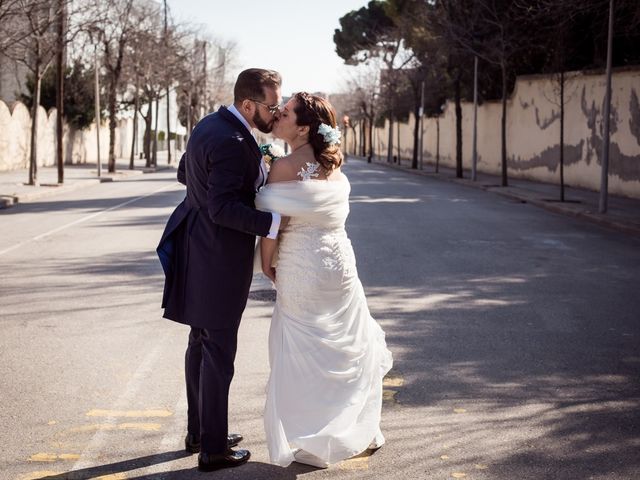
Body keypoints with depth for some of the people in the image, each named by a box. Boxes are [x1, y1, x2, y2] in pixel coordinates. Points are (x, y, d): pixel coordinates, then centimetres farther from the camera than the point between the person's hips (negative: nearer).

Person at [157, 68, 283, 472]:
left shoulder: (210, 124, 8)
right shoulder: (231, 143, -22)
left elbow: (185, 172, 22)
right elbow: (223, 208, -27)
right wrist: (273, 223, -27)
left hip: (199, 250, 10)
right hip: (220, 256, -10)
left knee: (201, 343, 18)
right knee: (219, 351, -2)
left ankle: (198, 431, 30)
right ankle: (213, 448, 7)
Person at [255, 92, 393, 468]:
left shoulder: (286, 167, -18)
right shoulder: (333, 165, 3)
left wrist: (267, 263, -1)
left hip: (302, 269, -6)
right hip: (340, 263, 6)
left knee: (304, 353, 8)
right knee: (351, 346, 19)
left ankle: (311, 443, 18)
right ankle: (361, 432, 31)